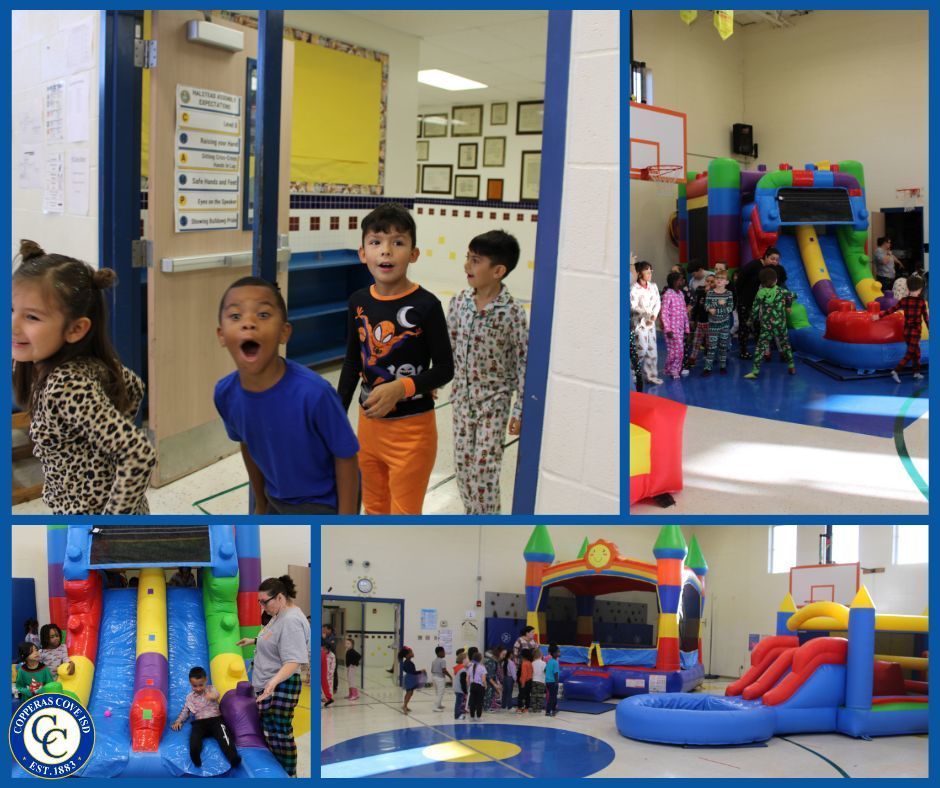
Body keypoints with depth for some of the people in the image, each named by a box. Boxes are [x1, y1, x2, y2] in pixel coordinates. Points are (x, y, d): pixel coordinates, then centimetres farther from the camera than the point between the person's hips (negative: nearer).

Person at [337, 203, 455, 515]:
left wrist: (400, 389, -24)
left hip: (411, 430, -5)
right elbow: (352, 363, 10)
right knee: (374, 510, 21)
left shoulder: (425, 305, -16)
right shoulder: (359, 302, 0)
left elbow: (445, 368, -11)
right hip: (369, 424, 6)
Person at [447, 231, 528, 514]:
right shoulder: (459, 302, -5)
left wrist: (520, 410, -11)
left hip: (494, 402, -5)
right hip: (463, 397, 5)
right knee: (463, 465, 12)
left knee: (484, 469, -3)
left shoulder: (512, 311, -18)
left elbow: (523, 362, -13)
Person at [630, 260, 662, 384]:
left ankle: (651, 375, 14)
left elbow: (657, 302, 6)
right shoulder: (634, 288, -13)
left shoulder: (653, 286, 6)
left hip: (651, 322, 6)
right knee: (642, 349, -9)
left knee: (652, 349, 7)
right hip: (639, 322, -6)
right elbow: (633, 306, -18)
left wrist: (654, 314, -11)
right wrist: (646, 313, -28)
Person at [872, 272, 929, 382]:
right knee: (909, 355, -3)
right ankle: (895, 371, -16)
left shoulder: (904, 301, 0)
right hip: (915, 332, -5)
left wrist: (879, 316, 13)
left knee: (916, 352, 21)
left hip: (906, 331, 5)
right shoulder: (921, 302, -10)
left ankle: (917, 373, 27)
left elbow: (891, 310, 3)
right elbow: (926, 318, -6)